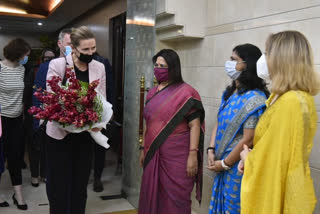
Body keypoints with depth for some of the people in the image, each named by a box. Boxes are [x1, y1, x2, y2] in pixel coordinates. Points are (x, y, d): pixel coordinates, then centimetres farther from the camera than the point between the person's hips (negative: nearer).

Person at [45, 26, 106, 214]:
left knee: (80, 183, 14)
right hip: (60, 133, -3)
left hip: (86, 134, 3)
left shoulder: (99, 67, 1)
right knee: (58, 184, 6)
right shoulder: (57, 64, -9)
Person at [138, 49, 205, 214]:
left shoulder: (185, 92, -9)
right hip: (153, 155, 6)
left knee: (175, 199, 4)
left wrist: (193, 154, -17)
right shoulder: (152, 93, 11)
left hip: (177, 157, -6)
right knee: (152, 196, 14)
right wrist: (143, 149, 17)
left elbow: (194, 125, -12)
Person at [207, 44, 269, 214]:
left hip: (239, 166, -7)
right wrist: (211, 151, -1)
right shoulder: (229, 93, 6)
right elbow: (218, 123, 10)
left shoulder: (255, 99, -20)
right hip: (222, 164, 8)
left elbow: (248, 140, -21)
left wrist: (224, 163, -12)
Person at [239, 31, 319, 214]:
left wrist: (247, 157, -5)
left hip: (278, 197, -9)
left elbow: (273, 158, -23)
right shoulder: (301, 97, 5)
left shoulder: (289, 103, -26)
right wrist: (251, 157, 4)